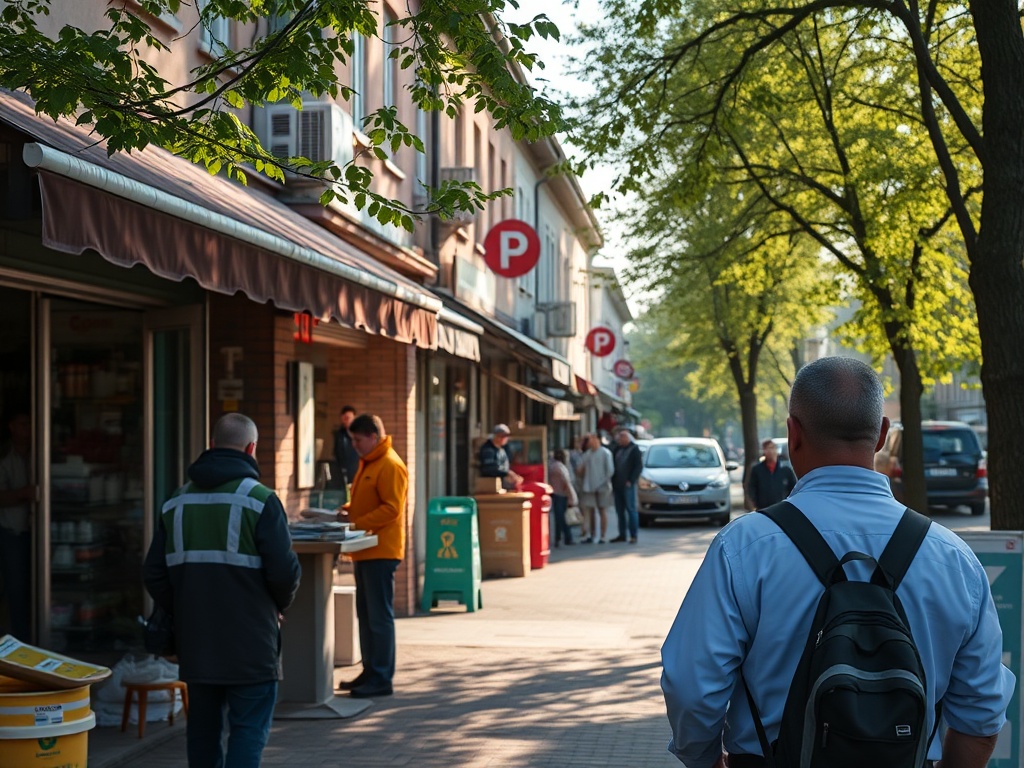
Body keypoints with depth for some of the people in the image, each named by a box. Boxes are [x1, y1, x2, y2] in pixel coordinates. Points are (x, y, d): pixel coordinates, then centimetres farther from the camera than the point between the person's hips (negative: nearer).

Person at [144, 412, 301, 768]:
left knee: (202, 729, 15)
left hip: (194, 643, 5)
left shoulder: (177, 502, 8)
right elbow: (284, 570, -14)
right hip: (250, 643, -5)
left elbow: (154, 574, 8)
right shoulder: (260, 499, -10)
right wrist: (280, 606, 6)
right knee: (248, 728, 0)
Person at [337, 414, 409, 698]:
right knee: (365, 614, 13)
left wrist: (357, 524, -20)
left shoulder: (391, 466, -13)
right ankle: (370, 671, 21)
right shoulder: (367, 463, 17)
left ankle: (382, 678, -2)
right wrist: (345, 512, 9)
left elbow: (391, 509, -19)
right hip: (366, 551, 10)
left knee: (380, 615, -6)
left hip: (381, 551, -10)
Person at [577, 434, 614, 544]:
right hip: (589, 487, 5)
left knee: (602, 511, 2)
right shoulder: (587, 454, 10)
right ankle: (591, 536, 14)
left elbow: (610, 470, -9)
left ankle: (603, 536, 5)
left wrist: (604, 482, -13)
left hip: (601, 487, -5)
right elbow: (580, 469, 14)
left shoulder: (605, 453, -6)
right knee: (591, 512, 8)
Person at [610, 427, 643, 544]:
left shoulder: (634, 449, -3)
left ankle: (633, 535, -6)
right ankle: (622, 534, 12)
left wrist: (630, 481, -16)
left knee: (631, 509, -6)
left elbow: (639, 466, -10)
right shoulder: (617, 449, 16)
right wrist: (613, 483, 11)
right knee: (619, 511, 7)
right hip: (617, 485, 7)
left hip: (628, 485, -7)